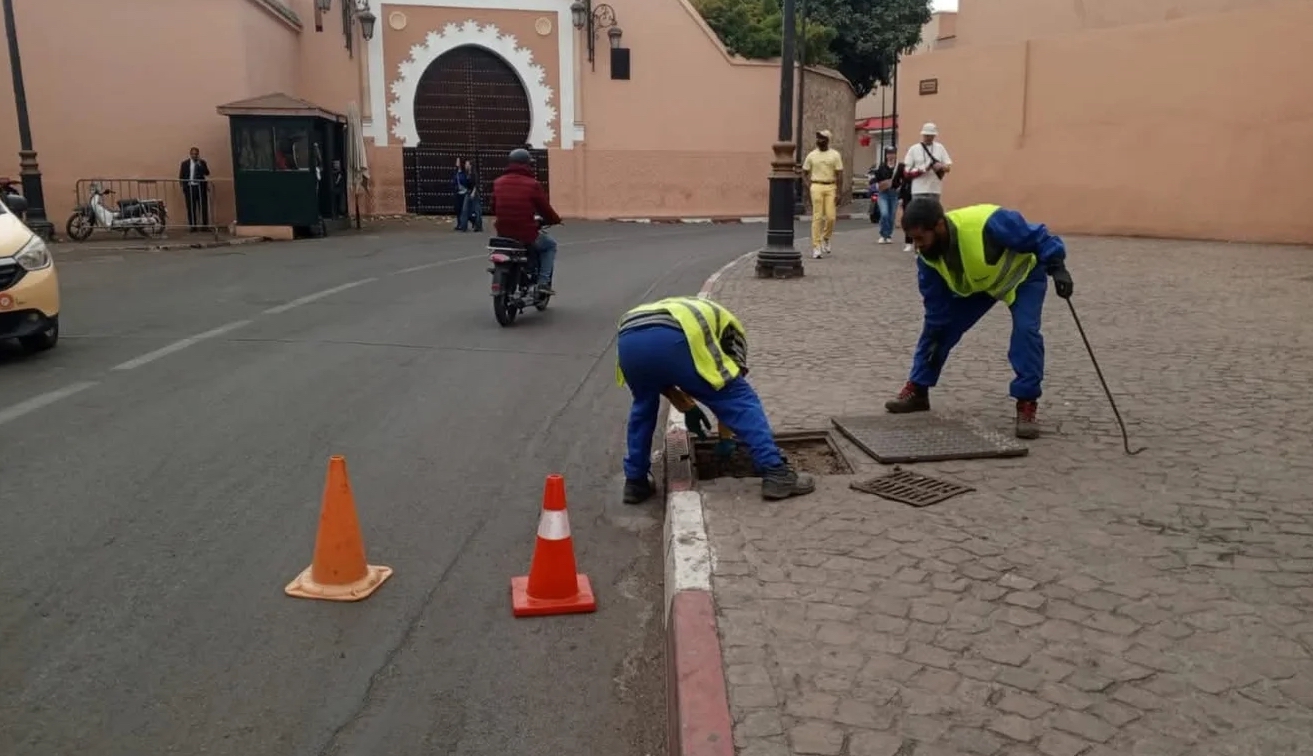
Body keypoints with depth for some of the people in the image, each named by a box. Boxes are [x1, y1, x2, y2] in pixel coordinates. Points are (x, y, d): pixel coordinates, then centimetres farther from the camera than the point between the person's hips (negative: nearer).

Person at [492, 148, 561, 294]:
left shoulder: (498, 183, 3)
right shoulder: (532, 185, -12)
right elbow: (545, 209, -3)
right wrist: (555, 220, 18)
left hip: (503, 236, 5)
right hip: (527, 236, -5)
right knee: (550, 245, 25)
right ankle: (543, 283, 11)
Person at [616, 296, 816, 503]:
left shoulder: (672, 308, 46)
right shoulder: (727, 325, 35)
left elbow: (656, 376, 36)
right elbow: (732, 387, 31)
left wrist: (687, 408, 40)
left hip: (628, 341, 5)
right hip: (671, 341, -5)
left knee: (644, 406, 33)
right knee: (742, 400, 10)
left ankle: (635, 482, 34)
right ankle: (776, 474, 3)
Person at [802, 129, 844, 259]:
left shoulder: (835, 155, 4)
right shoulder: (811, 155, 7)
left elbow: (839, 174, 2)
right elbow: (804, 173, 13)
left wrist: (838, 191, -6)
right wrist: (808, 187, -2)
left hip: (831, 187, 0)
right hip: (816, 187, 0)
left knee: (831, 217, -5)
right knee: (817, 217, -5)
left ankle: (825, 238, 23)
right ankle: (816, 246, -3)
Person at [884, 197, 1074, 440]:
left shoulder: (989, 224, -43)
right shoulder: (927, 255, -22)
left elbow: (1038, 237, -29)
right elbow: (936, 303, -8)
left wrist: (1057, 268, -37)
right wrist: (936, 337, -4)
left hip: (1023, 275, -5)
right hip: (974, 283, 5)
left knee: (1025, 330, -25)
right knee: (938, 326, -1)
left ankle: (1026, 406, -14)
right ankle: (917, 391, 15)